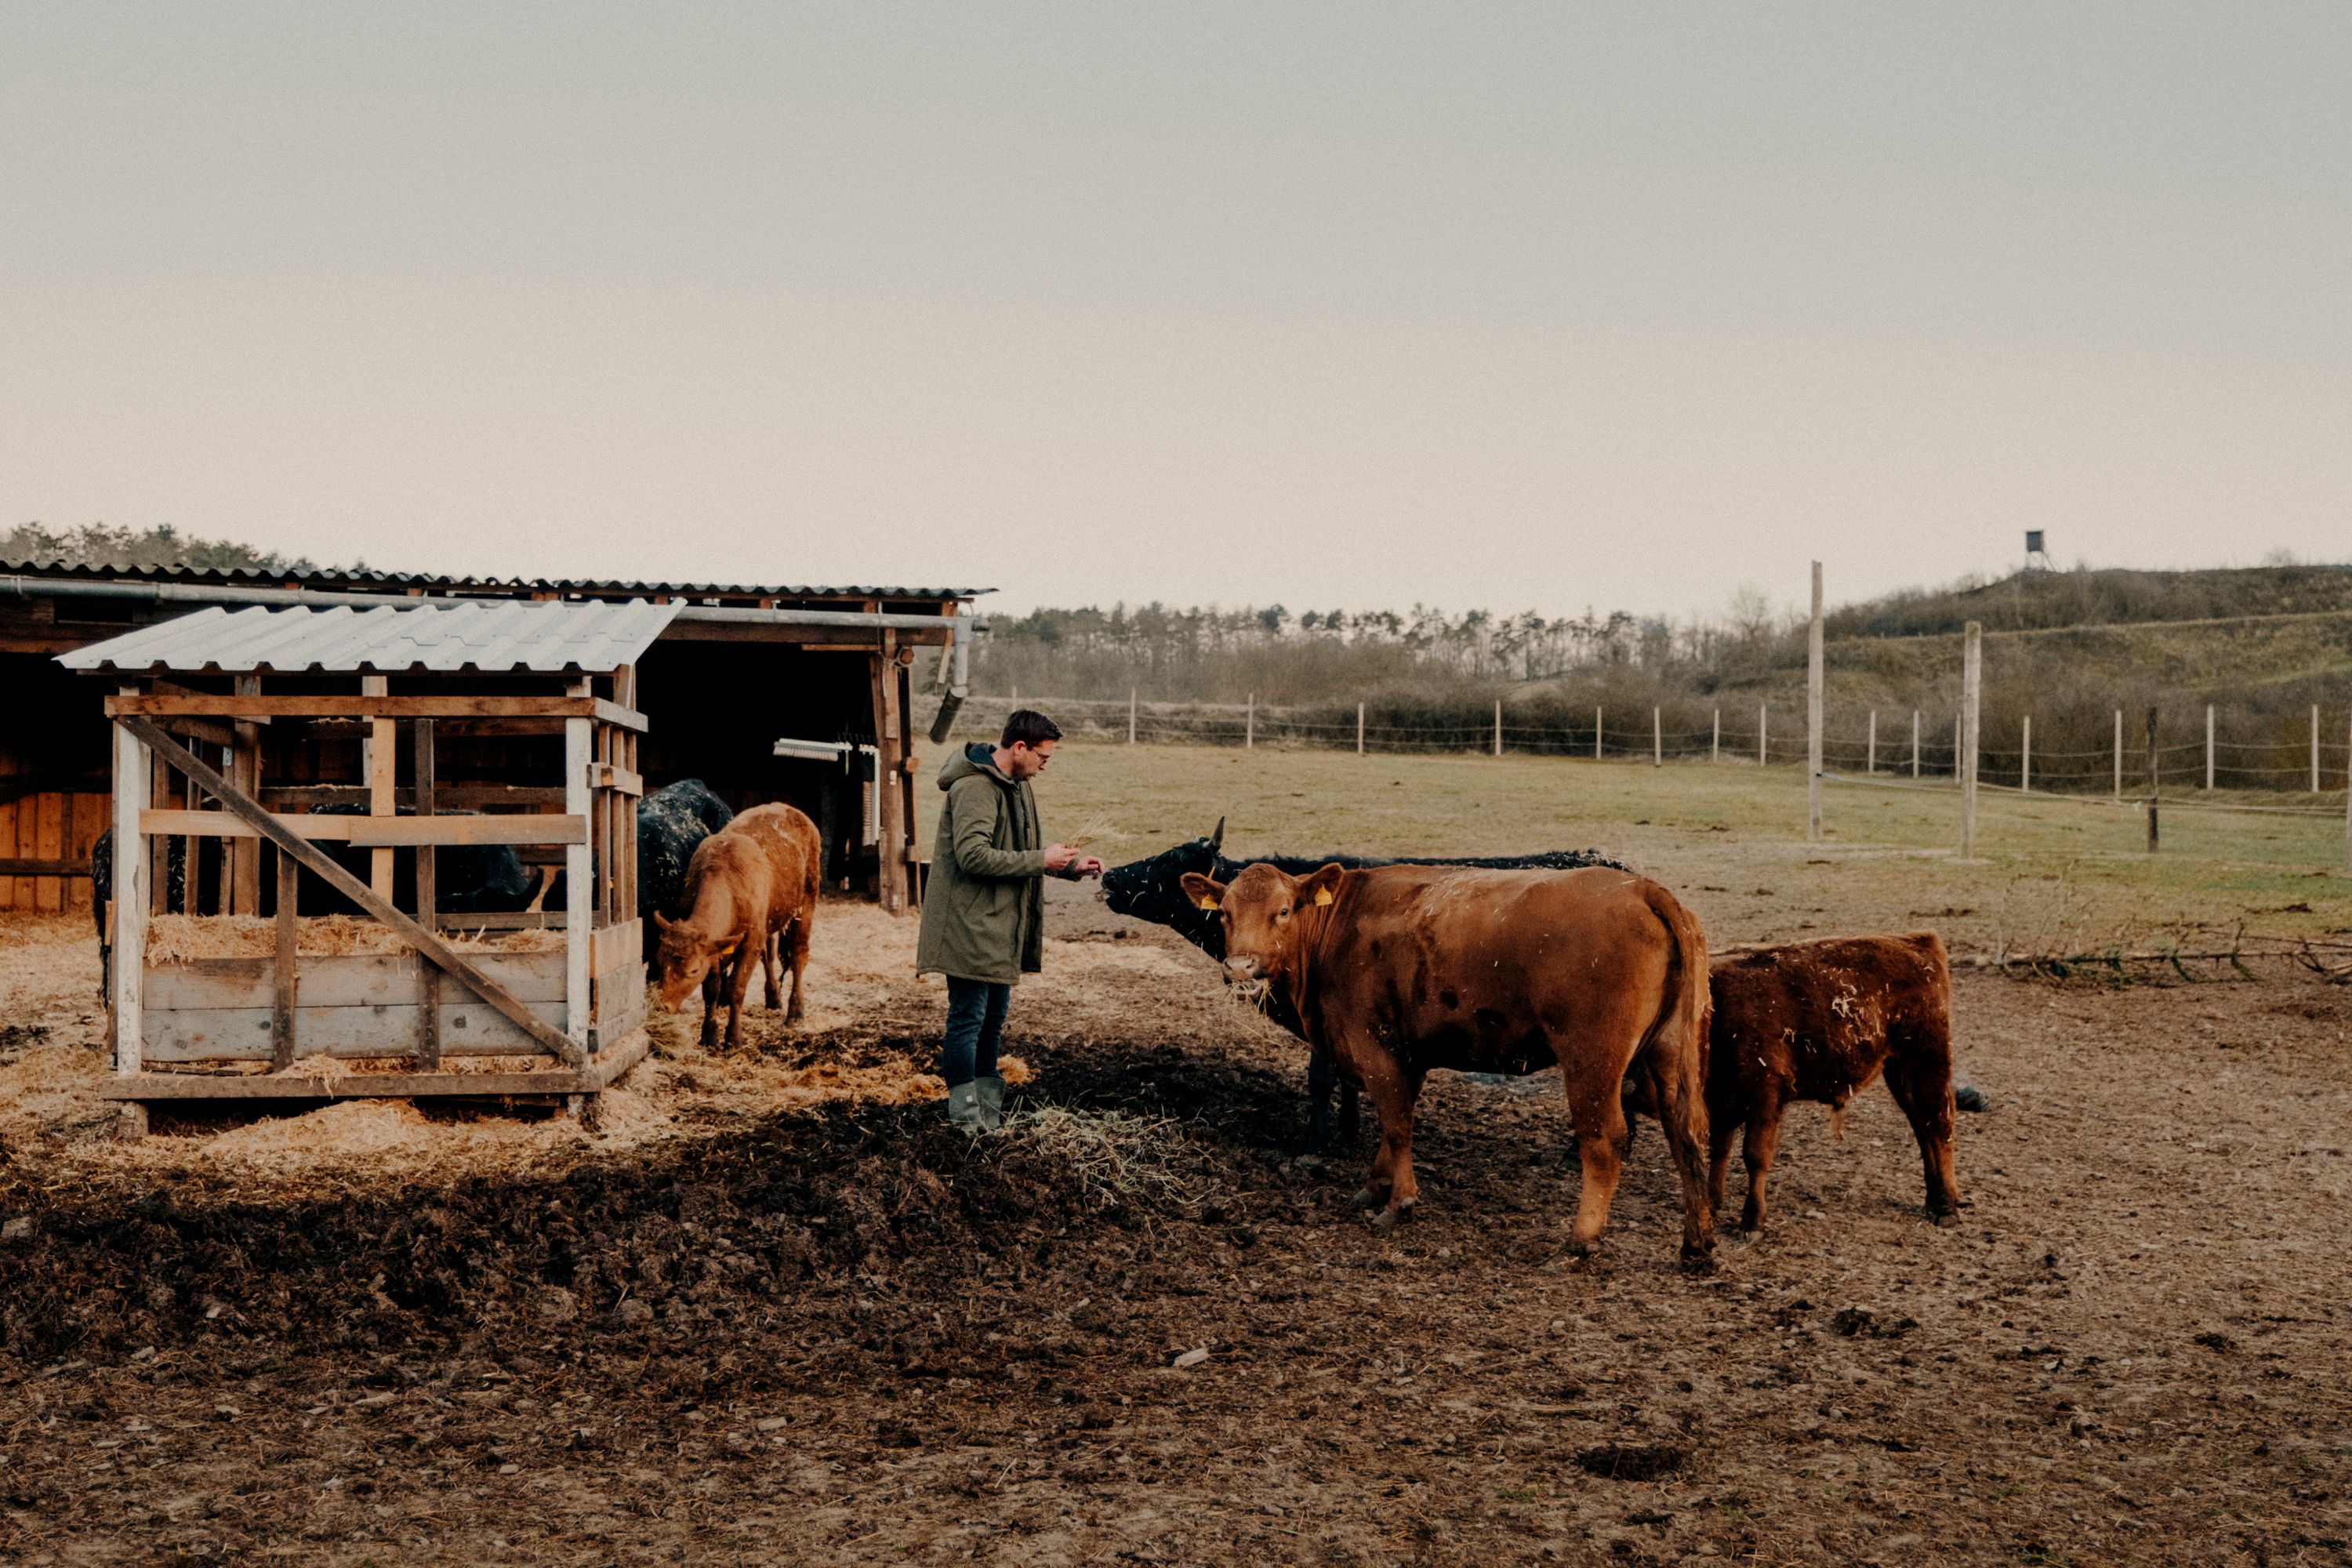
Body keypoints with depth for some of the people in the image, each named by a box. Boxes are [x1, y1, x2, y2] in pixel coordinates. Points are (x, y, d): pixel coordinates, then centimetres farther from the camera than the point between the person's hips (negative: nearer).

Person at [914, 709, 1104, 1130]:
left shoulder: (1017, 786, 14)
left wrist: (1070, 865, 8)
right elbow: (973, 855, -28)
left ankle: (989, 1107, 26)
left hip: (1001, 926, 10)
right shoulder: (974, 788, -18)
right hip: (969, 925, -10)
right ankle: (966, 1116, 3)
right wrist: (1040, 860, -23)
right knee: (968, 1017, -4)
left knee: (994, 1016, 16)